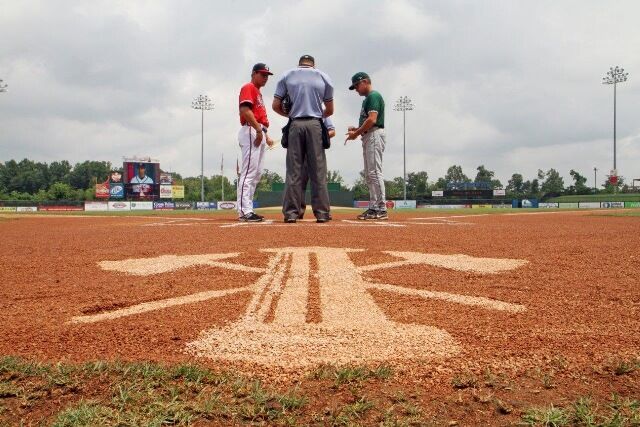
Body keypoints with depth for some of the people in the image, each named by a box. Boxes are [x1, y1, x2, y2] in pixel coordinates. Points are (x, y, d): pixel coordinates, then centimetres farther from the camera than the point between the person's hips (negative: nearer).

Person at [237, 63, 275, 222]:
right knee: (249, 172, -15)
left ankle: (248, 210, 12)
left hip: (259, 133, 11)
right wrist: (259, 129, -22)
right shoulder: (248, 88, -3)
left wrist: (266, 135, 18)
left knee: (257, 174, 9)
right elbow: (245, 110, -18)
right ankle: (244, 211, -18)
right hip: (251, 132, -10)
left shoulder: (258, 92, 27)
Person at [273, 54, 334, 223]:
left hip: (295, 125, 0)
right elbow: (330, 110, 14)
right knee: (318, 170, 1)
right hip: (315, 124, 0)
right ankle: (322, 212, 1)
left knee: (293, 170, 1)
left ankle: (291, 212, -2)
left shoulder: (287, 76, 11)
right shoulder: (323, 77, 13)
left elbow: (276, 106, 6)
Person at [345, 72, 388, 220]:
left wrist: (356, 133, -12)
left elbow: (372, 120, -18)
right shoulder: (367, 99, 24)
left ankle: (381, 209, -15)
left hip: (375, 135, -11)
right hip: (368, 137, 11)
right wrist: (357, 129, 8)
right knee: (369, 174, 8)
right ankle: (373, 208, 10)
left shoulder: (373, 96, -7)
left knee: (375, 172, -14)